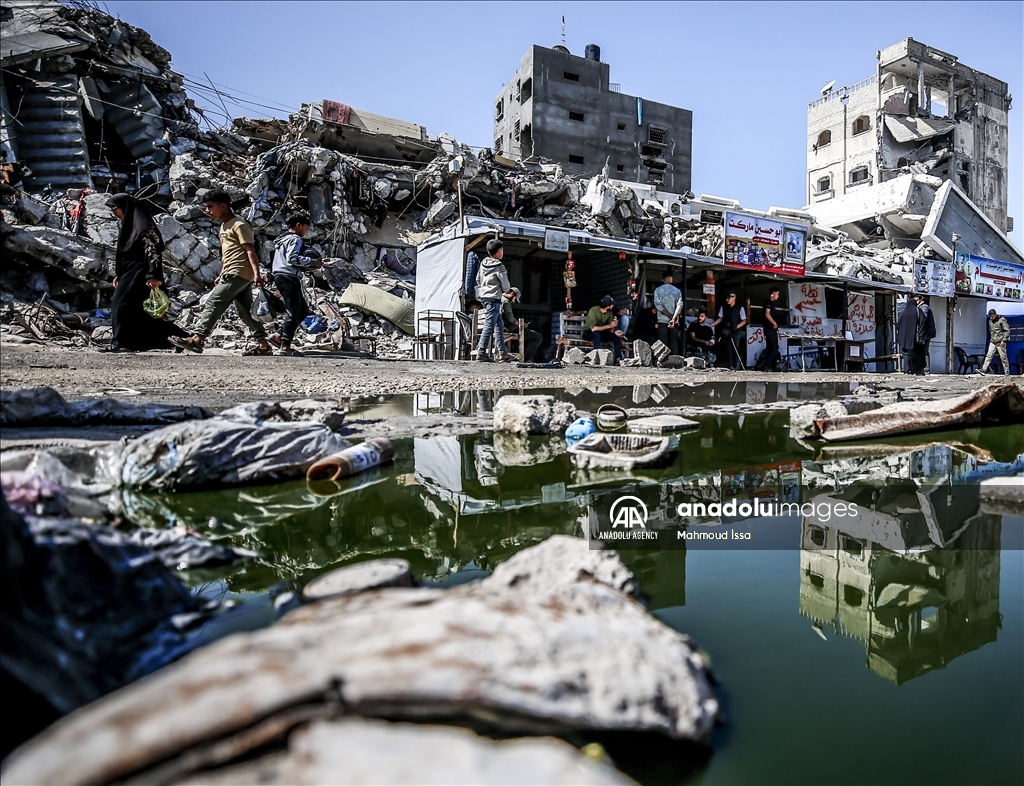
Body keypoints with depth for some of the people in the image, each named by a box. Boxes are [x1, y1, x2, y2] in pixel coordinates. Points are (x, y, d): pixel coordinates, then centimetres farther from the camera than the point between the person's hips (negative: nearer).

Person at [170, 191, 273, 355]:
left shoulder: (239, 225, -8)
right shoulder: (224, 226, 21)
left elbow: (250, 251, -16)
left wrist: (257, 274, -27)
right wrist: (221, 275, 25)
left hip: (238, 273, -10)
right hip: (232, 274, 10)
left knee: (213, 303, -12)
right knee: (246, 311, 8)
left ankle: (197, 339, -12)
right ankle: (264, 345, 9)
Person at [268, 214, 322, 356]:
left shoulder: (282, 239, 25)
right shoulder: (295, 239, -6)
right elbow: (292, 258, -21)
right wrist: (313, 262, -15)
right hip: (289, 278, -10)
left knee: (303, 310, 14)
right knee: (293, 312, -10)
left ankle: (279, 336, 11)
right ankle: (285, 347, -14)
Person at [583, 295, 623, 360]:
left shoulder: (610, 313, -7)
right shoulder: (593, 311, -26)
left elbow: (610, 329, -9)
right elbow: (593, 328, -36)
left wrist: (614, 331, -32)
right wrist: (609, 326, -37)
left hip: (600, 333, 6)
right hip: (588, 333, -6)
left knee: (616, 335, -14)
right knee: (597, 333, -38)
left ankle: (618, 358, -14)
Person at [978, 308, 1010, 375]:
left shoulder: (1002, 320, -7)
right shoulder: (990, 321, 12)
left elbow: (1007, 331, -10)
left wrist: (1003, 340, -16)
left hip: (1000, 343, -6)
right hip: (992, 342, 6)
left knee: (1003, 357, 0)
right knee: (988, 356, -5)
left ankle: (1007, 372, 8)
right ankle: (983, 370, -12)